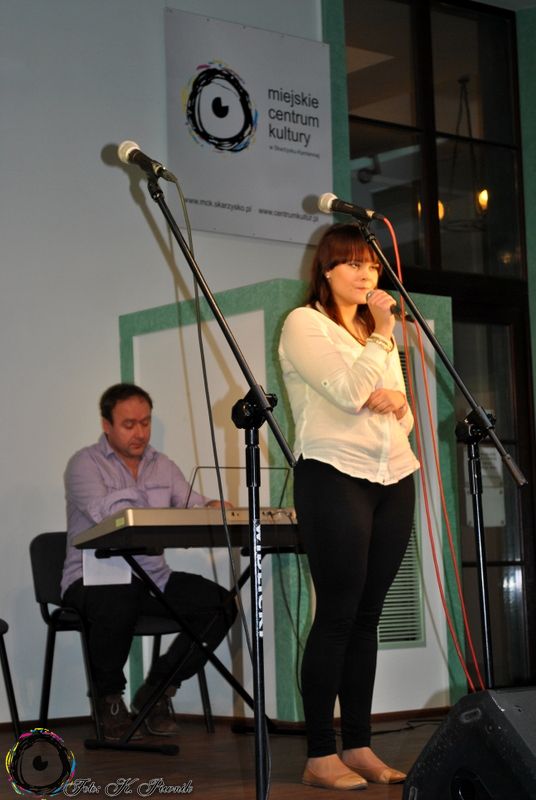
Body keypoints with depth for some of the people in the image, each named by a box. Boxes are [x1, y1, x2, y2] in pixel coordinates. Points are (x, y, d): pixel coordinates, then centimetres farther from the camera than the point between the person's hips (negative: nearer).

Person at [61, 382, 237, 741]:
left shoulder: (163, 466, 16)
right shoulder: (85, 464, -3)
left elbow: (191, 504, 3)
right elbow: (103, 511, -22)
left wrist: (213, 510, -21)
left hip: (153, 577, 6)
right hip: (95, 577, -5)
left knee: (221, 604, -16)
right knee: (117, 602, -40)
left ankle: (157, 689, 1)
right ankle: (109, 698, -10)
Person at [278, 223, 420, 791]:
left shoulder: (374, 329, 22)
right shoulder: (305, 323, 1)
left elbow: (402, 410, 17)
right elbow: (350, 391, -12)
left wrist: (394, 401, -4)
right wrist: (383, 336, -6)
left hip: (393, 478, 6)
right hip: (335, 474, -6)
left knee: (367, 617, 6)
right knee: (337, 616, -8)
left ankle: (358, 746, 9)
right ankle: (320, 756, -5)